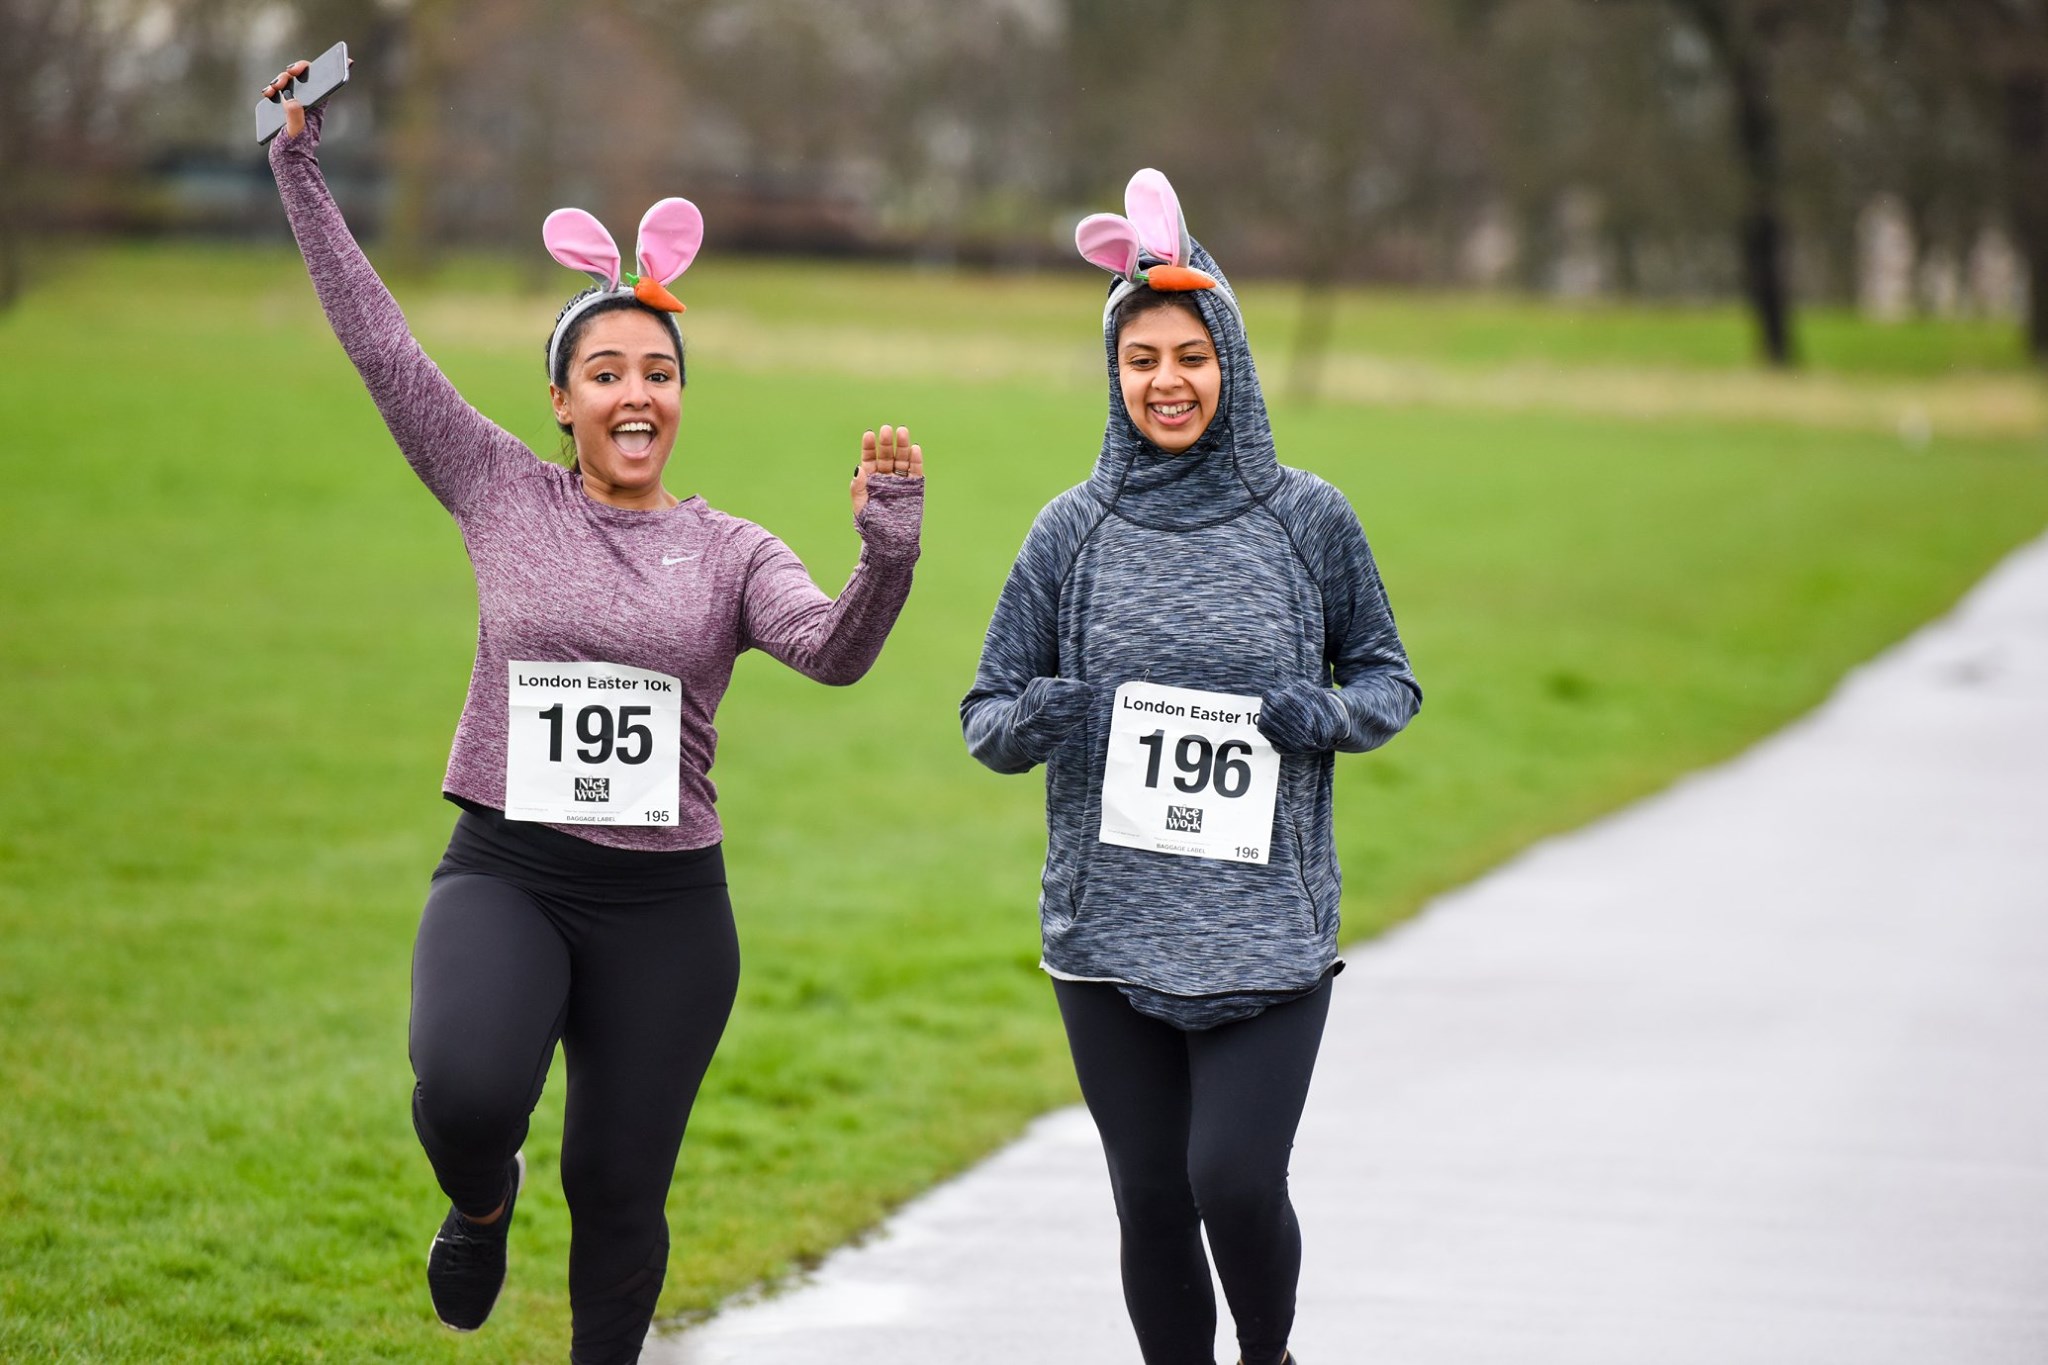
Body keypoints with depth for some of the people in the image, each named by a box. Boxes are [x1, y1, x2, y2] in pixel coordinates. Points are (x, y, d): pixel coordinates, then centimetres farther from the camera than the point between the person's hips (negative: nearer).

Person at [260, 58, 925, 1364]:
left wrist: (889, 555, -35)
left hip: (664, 907, 1)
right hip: (503, 875, -1)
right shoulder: (504, 495, 4)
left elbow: (832, 648, -14)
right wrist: (303, 170, -1)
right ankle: (483, 1199, 10)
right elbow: (380, 343, 2)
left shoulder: (731, 551, 4)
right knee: (467, 1094, -28)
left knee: (620, 1194, 6)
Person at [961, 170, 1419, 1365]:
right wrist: (1035, 718, -16)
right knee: (1152, 1205, 5)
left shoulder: (1307, 519, 1)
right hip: (1113, 933, 2)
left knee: (1237, 1181, -11)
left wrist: (1331, 714, -12)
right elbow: (986, 715, 7)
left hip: (1270, 934, -2)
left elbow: (1390, 679, 10)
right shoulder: (1074, 530, 3)